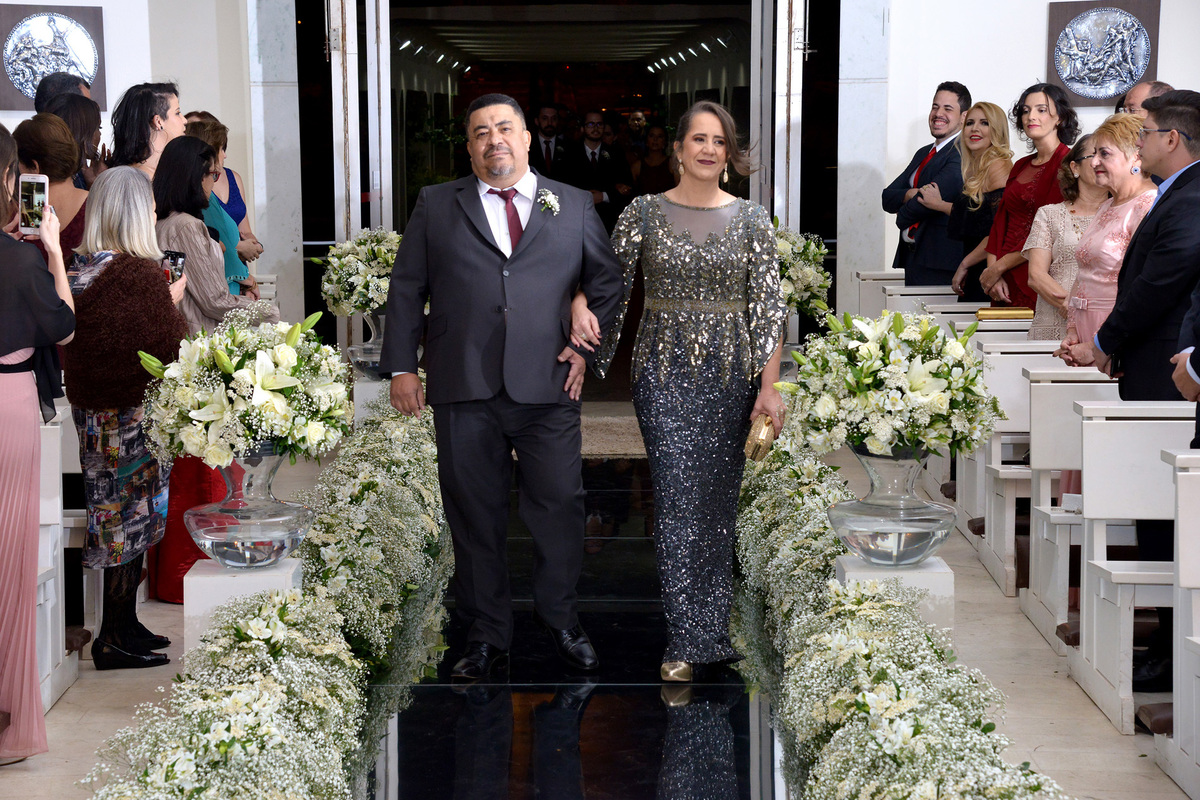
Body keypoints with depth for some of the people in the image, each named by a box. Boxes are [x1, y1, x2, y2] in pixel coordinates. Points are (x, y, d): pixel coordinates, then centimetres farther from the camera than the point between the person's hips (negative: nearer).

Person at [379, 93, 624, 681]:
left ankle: (562, 623, 20)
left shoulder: (573, 206, 12)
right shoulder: (435, 207, 11)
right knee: (474, 515, 5)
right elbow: (405, 288, 10)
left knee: (559, 507, 1)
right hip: (465, 391, 0)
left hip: (549, 389, 0)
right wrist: (401, 366, 2)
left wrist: (589, 344, 5)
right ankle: (486, 636, 17)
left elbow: (606, 280, 18)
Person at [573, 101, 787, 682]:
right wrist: (582, 306, -13)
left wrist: (770, 386, -6)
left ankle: (709, 627, 19)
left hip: (731, 374, 1)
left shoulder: (752, 219, 3)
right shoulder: (645, 213, 3)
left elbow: (768, 306, 0)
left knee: (718, 499, 6)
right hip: (665, 372, -1)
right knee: (678, 499, -7)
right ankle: (690, 639, -4)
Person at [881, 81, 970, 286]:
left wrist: (903, 215, 0)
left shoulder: (962, 154, -10)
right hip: (911, 257, 9)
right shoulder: (923, 154, 20)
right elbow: (888, 197, 13)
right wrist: (910, 194, -10)